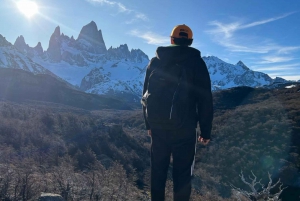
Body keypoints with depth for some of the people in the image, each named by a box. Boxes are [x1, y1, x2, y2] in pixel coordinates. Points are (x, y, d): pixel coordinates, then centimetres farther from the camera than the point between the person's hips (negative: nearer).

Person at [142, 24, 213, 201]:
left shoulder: (155, 61, 8)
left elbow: (146, 94, 11)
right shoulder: (197, 62, -1)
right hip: (184, 128, -3)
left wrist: (149, 123, 18)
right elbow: (205, 100, -5)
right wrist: (206, 131, 0)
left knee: (158, 171, 15)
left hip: (158, 127, 3)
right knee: (183, 174, 6)